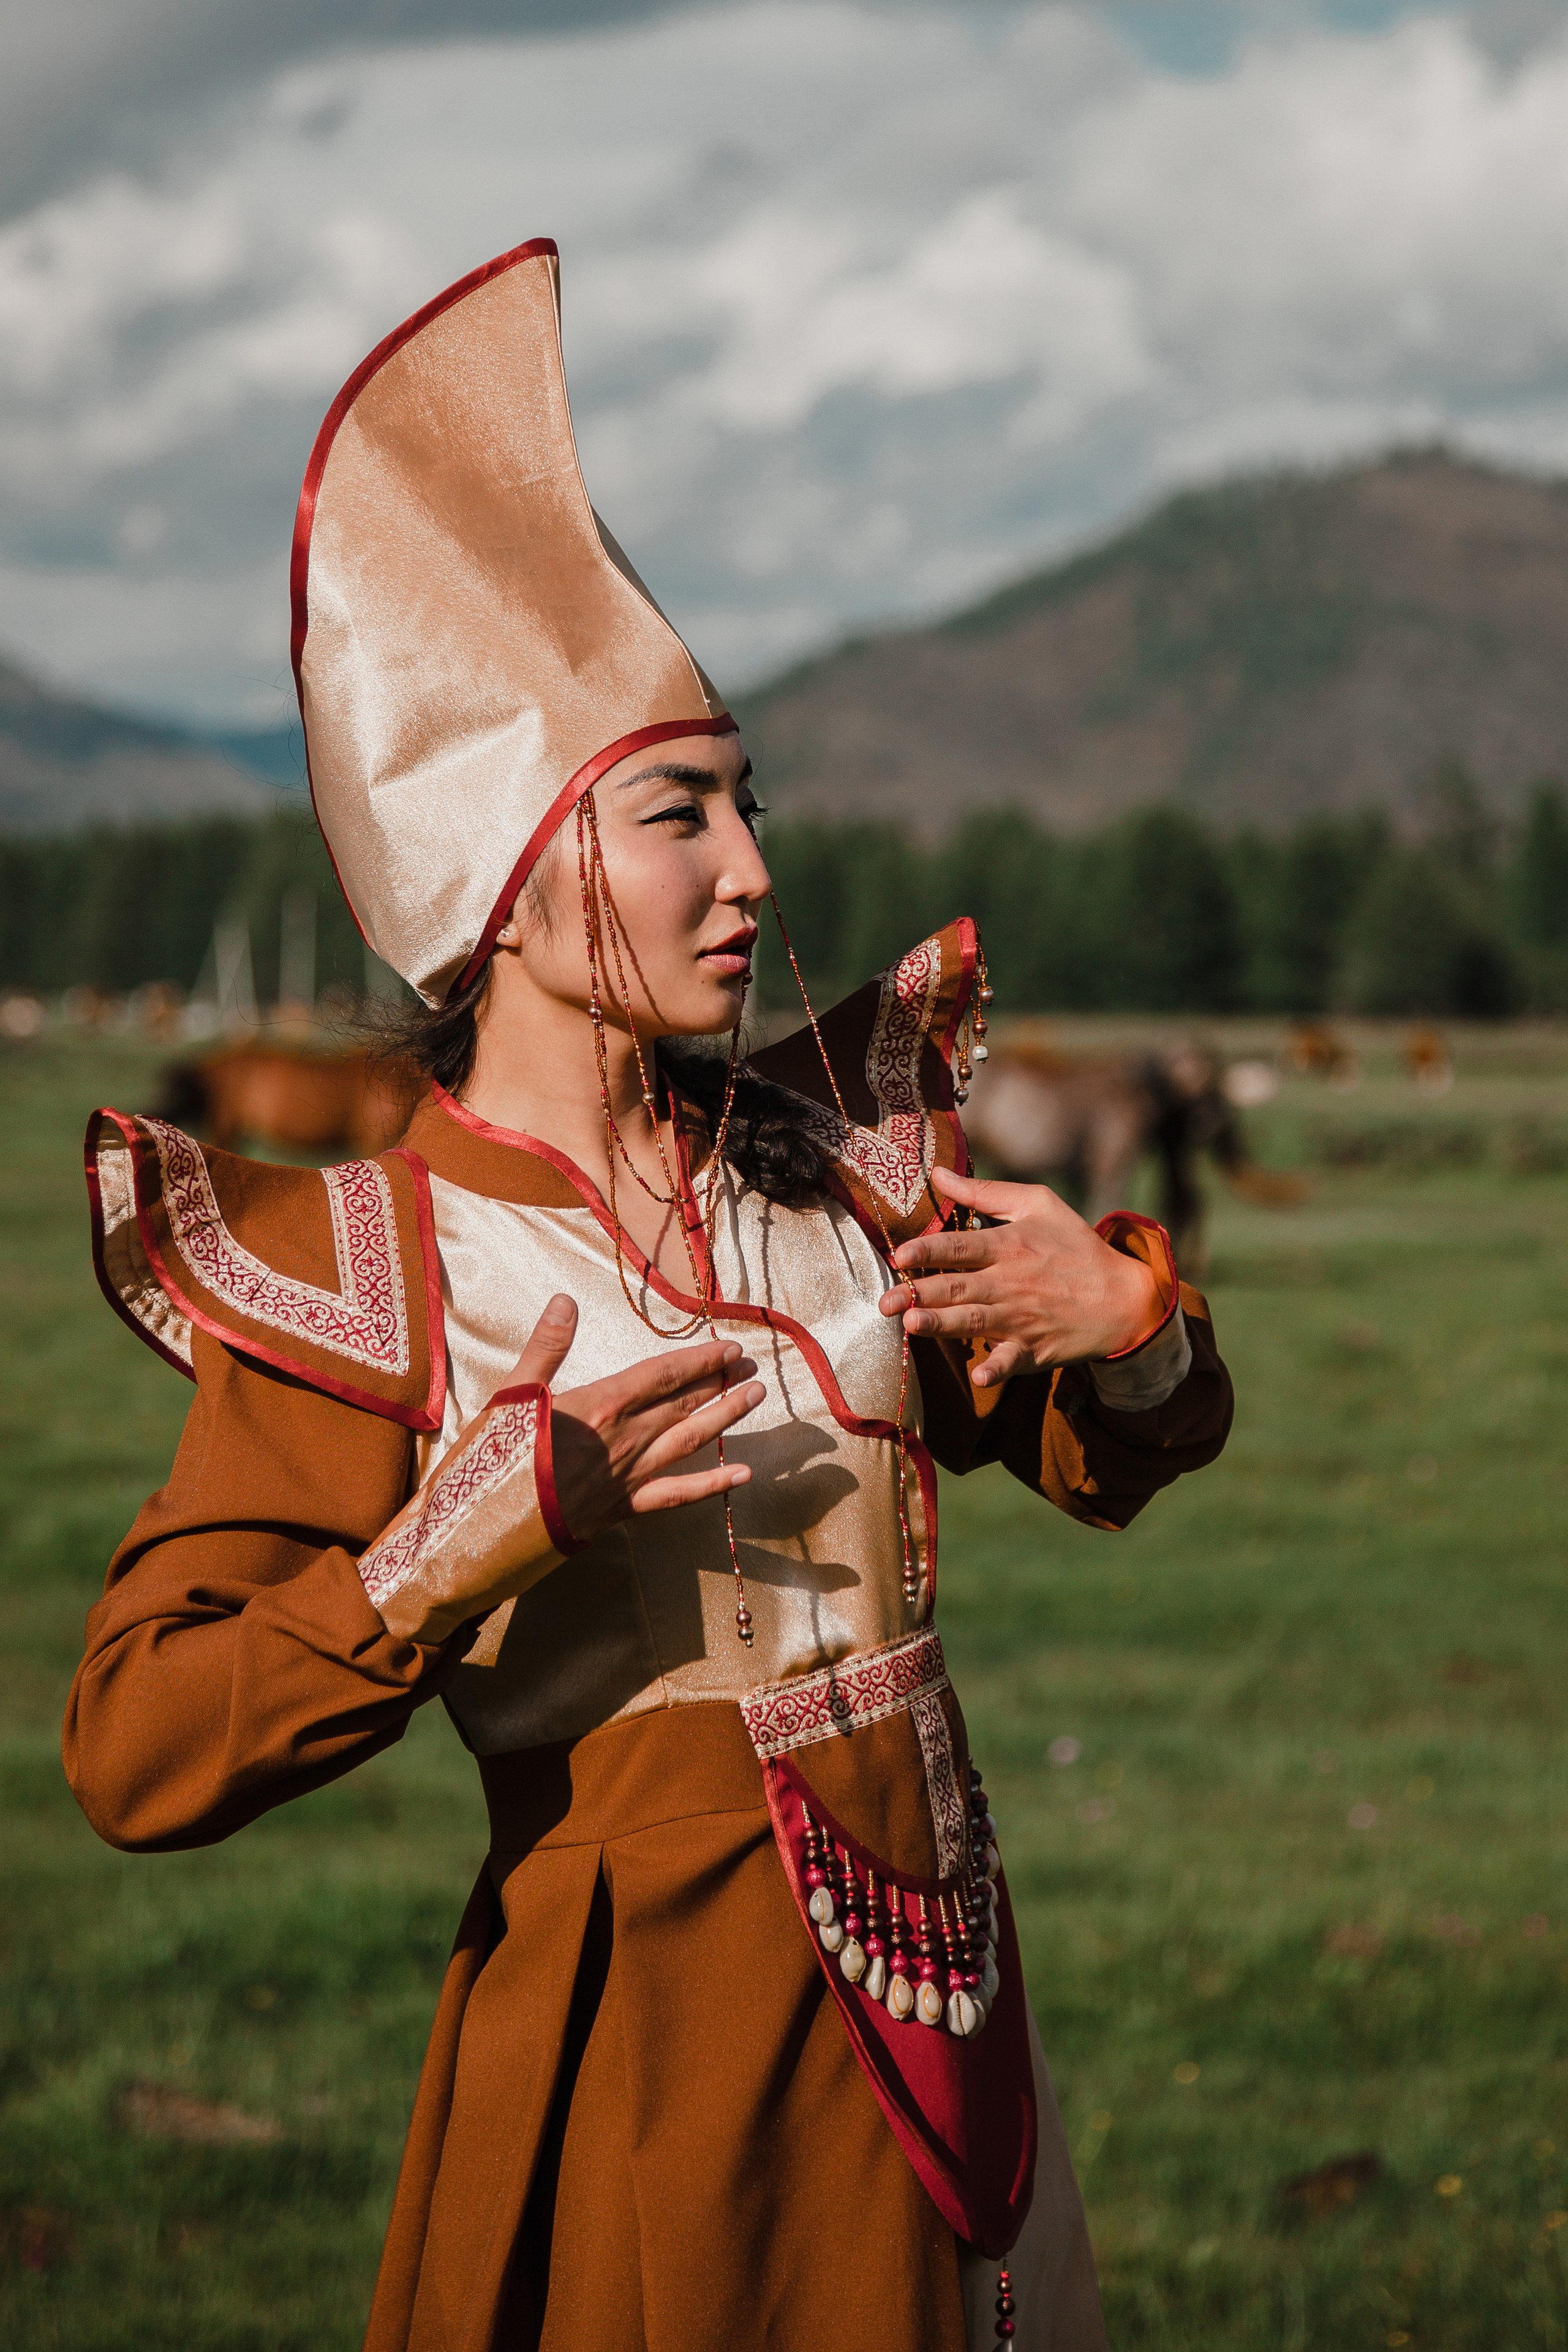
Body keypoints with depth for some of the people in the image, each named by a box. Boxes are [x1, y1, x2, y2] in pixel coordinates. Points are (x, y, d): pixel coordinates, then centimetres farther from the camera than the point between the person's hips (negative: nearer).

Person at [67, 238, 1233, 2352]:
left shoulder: (826, 1163, 5)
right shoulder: (357, 1273, -10)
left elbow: (1113, 1464, 15)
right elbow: (133, 1755, -16)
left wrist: (1131, 1322, -7)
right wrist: (449, 1556, -27)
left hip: (934, 2019, 5)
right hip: (646, 2037, -5)